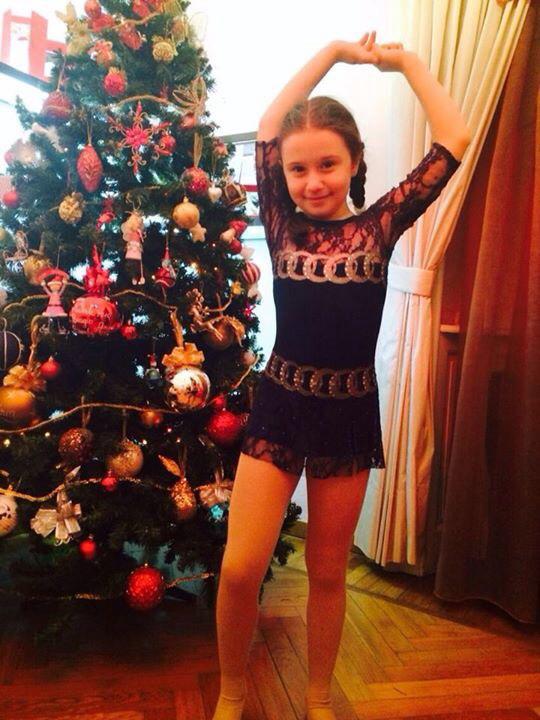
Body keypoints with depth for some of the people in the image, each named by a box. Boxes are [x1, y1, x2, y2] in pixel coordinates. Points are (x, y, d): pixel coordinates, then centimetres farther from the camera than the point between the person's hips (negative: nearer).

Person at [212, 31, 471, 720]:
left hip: (350, 412, 0)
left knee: (327, 572, 13)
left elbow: (455, 140, -5)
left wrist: (405, 60, 4)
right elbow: (268, 126, 0)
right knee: (239, 568, -4)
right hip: (279, 404, 0)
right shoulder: (283, 227, 2)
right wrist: (335, 51, 5)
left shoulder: (378, 225, -1)